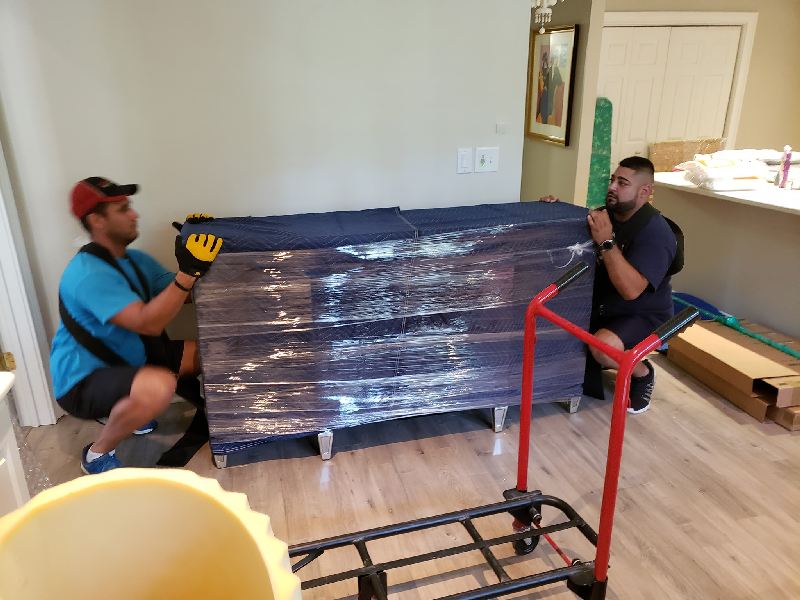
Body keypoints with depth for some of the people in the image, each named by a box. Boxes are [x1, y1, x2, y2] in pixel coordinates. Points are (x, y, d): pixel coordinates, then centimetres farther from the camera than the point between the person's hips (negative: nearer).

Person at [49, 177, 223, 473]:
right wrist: (189, 271, -39)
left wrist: (194, 245, -7)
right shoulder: (88, 273, -25)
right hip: (83, 381, -9)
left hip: (126, 362, 9)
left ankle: (121, 408, 17)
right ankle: (97, 453, -7)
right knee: (159, 385, -37)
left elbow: (183, 296, 7)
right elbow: (149, 323, -35)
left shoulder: (136, 260, 3)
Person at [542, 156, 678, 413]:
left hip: (643, 316, -7)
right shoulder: (605, 215, -2)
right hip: (603, 306, 7)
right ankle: (590, 364, 17)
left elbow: (631, 290, -34)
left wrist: (606, 242, -38)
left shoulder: (655, 231, -23)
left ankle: (643, 373, 0)